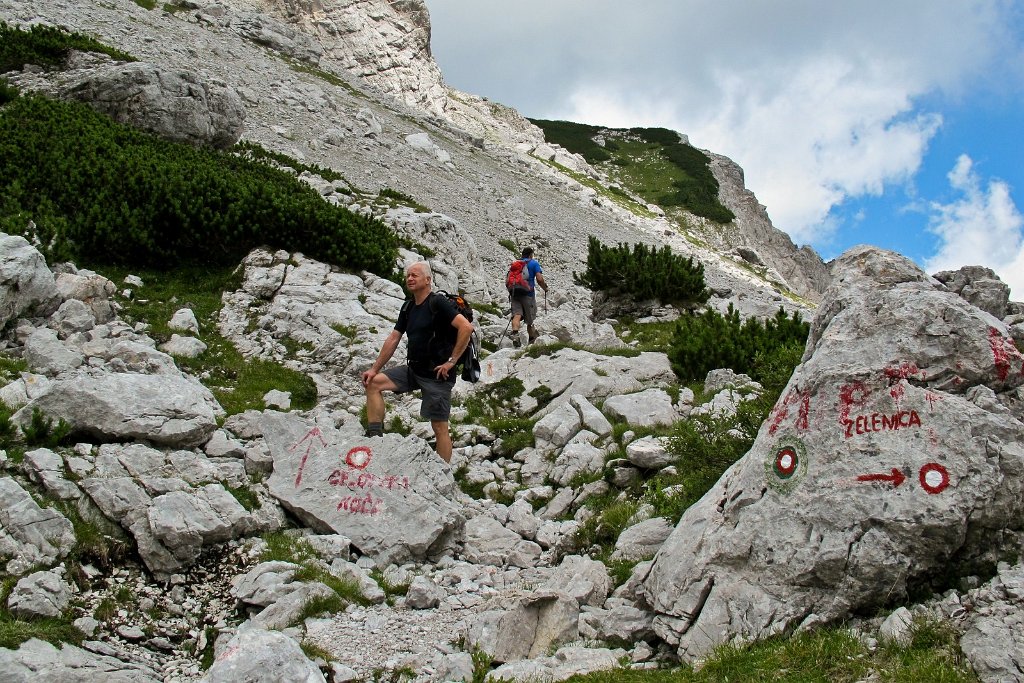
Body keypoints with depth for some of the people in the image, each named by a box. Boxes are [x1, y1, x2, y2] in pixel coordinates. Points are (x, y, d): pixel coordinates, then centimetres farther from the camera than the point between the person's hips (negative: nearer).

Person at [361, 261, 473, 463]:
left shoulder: (438, 303, -13)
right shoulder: (408, 308, 12)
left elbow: (466, 327, -23)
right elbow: (393, 339, 14)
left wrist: (451, 361, -19)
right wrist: (374, 368, 8)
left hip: (436, 374, -8)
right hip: (413, 370, 8)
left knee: (439, 427, -4)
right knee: (373, 382, -2)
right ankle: (374, 437, -3)